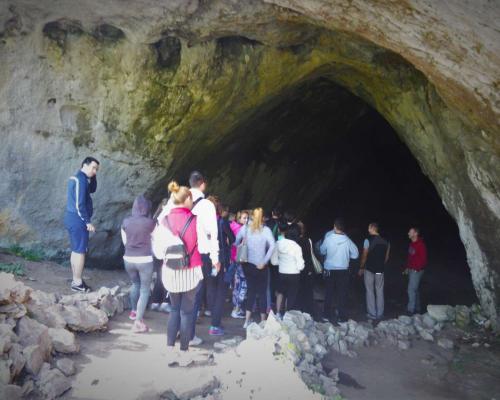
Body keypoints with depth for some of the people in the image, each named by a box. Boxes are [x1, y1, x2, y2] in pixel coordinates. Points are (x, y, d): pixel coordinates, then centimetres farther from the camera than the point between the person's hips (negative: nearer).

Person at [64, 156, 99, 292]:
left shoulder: (77, 178, 13)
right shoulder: (80, 180, -18)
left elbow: (92, 190, 20)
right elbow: (79, 204, -21)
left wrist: (93, 177, 5)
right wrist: (88, 222, -18)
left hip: (72, 218, 10)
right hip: (78, 219, -10)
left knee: (76, 250, 14)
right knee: (80, 251, -4)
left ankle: (76, 280, 20)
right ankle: (78, 283, 1)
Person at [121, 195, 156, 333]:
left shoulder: (126, 222, 0)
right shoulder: (150, 222, -10)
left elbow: (124, 241, 10)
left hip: (128, 259, 4)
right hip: (145, 260, -4)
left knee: (135, 284, 28)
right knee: (145, 290, 6)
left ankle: (134, 311, 41)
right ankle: (138, 322, 1)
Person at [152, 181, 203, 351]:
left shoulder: (165, 220, -2)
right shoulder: (194, 220, -11)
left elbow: (158, 248, 1)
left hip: (170, 272, 3)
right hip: (190, 272, -3)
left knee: (174, 308, 19)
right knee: (187, 310, 8)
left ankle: (170, 344, 19)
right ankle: (184, 347, 13)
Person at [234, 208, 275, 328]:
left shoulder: (245, 228, 2)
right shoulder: (266, 230, -6)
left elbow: (236, 243, 3)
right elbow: (272, 246, -19)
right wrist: (264, 262, -16)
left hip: (247, 264, 3)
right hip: (260, 266, -3)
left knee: (251, 291, 14)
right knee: (261, 292, 10)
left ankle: (247, 321, 10)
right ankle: (263, 321, 18)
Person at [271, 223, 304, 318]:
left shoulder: (278, 243, -7)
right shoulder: (296, 247, -17)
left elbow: (274, 261, 0)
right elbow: (300, 266, -15)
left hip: (282, 274, 4)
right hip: (294, 275, -4)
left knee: (280, 293, 27)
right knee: (291, 297, 9)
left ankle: (278, 314, 28)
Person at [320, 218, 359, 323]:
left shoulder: (328, 238, -12)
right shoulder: (347, 240, -11)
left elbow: (322, 251, 3)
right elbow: (355, 254, -3)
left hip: (329, 270, 1)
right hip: (343, 270, 0)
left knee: (328, 293, 13)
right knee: (342, 294, 8)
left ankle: (327, 315, 20)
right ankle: (341, 316, 11)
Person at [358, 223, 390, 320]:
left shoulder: (368, 240, -13)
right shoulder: (386, 241, 2)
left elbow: (364, 256, -9)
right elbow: (386, 257, 8)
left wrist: (361, 268, 2)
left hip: (369, 269, -4)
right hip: (380, 270, 4)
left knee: (370, 291, 5)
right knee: (380, 291, 12)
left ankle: (372, 314, 8)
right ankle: (380, 314, 16)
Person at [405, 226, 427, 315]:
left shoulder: (420, 245, -18)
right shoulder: (412, 244, 10)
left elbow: (423, 259, -20)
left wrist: (416, 269, -18)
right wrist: (407, 267, 17)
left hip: (416, 270, -9)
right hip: (411, 270, 9)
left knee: (411, 290, -7)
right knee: (415, 289, 16)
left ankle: (411, 310, 0)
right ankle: (417, 308, 26)